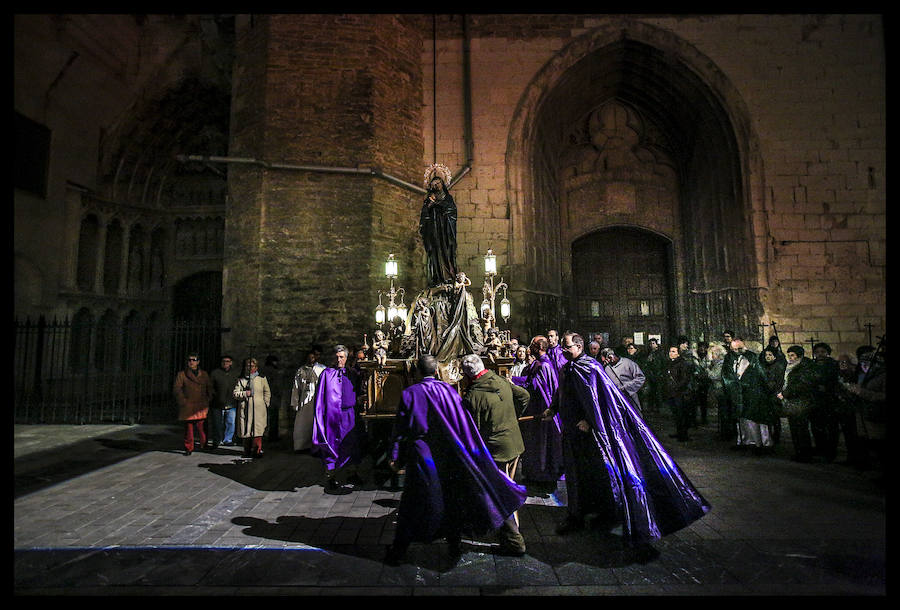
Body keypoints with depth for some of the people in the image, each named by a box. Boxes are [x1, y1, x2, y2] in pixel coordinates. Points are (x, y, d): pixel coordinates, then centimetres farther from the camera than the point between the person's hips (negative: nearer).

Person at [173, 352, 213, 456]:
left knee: (201, 426, -2)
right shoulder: (181, 374, 5)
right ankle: (189, 448, 12)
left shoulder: (204, 374, 12)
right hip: (188, 407, -1)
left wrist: (208, 401, 6)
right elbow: (176, 389, 1)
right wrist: (183, 401, -8)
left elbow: (210, 388, 17)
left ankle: (204, 444, 13)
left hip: (201, 407, 1)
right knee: (188, 428, 1)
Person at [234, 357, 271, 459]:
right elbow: (235, 393, 7)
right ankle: (247, 452, 15)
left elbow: (267, 392, 15)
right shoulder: (241, 379, 11)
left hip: (258, 409, -1)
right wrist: (245, 393, -10)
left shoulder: (262, 378, 9)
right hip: (245, 409, 1)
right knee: (246, 431, 2)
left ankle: (257, 450, -9)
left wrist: (265, 404, 8)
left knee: (258, 430, -12)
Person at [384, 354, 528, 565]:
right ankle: (454, 544, 28)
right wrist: (474, 452, 7)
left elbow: (400, 428, -5)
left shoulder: (409, 393, -8)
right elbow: (465, 424, -1)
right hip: (448, 454, 2)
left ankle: (398, 549, 18)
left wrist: (395, 457, 2)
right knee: (452, 498, 17)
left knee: (413, 501, 9)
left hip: (421, 455, -1)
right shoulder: (449, 390, -4)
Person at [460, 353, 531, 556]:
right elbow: (524, 396, 13)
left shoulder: (472, 397, -22)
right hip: (515, 443, 8)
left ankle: (513, 541, 11)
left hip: (495, 450, -8)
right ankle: (512, 527, 42)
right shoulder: (501, 381, -1)